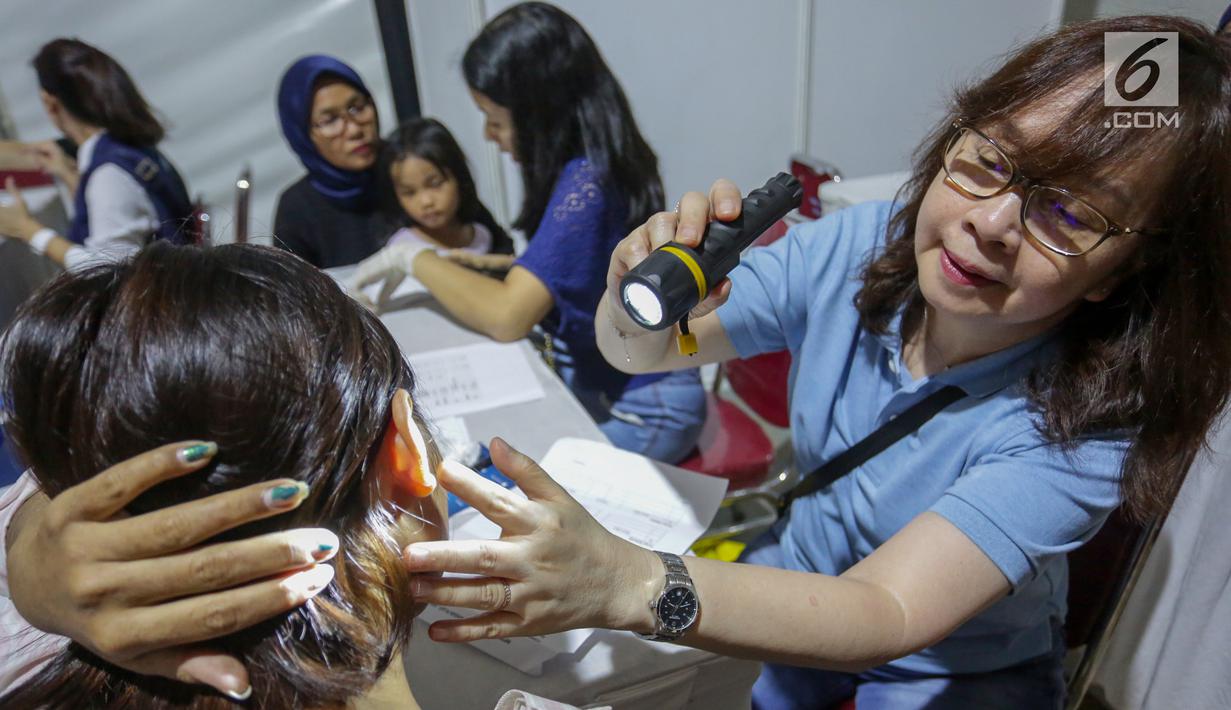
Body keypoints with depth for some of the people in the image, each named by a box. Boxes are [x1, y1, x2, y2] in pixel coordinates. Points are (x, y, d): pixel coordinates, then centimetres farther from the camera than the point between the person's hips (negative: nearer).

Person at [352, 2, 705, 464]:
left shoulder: (587, 183, -26)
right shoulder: (593, 164, 2)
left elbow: (507, 317, -31)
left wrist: (416, 259, -15)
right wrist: (468, 267, 3)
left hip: (640, 409, -8)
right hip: (591, 382, 8)